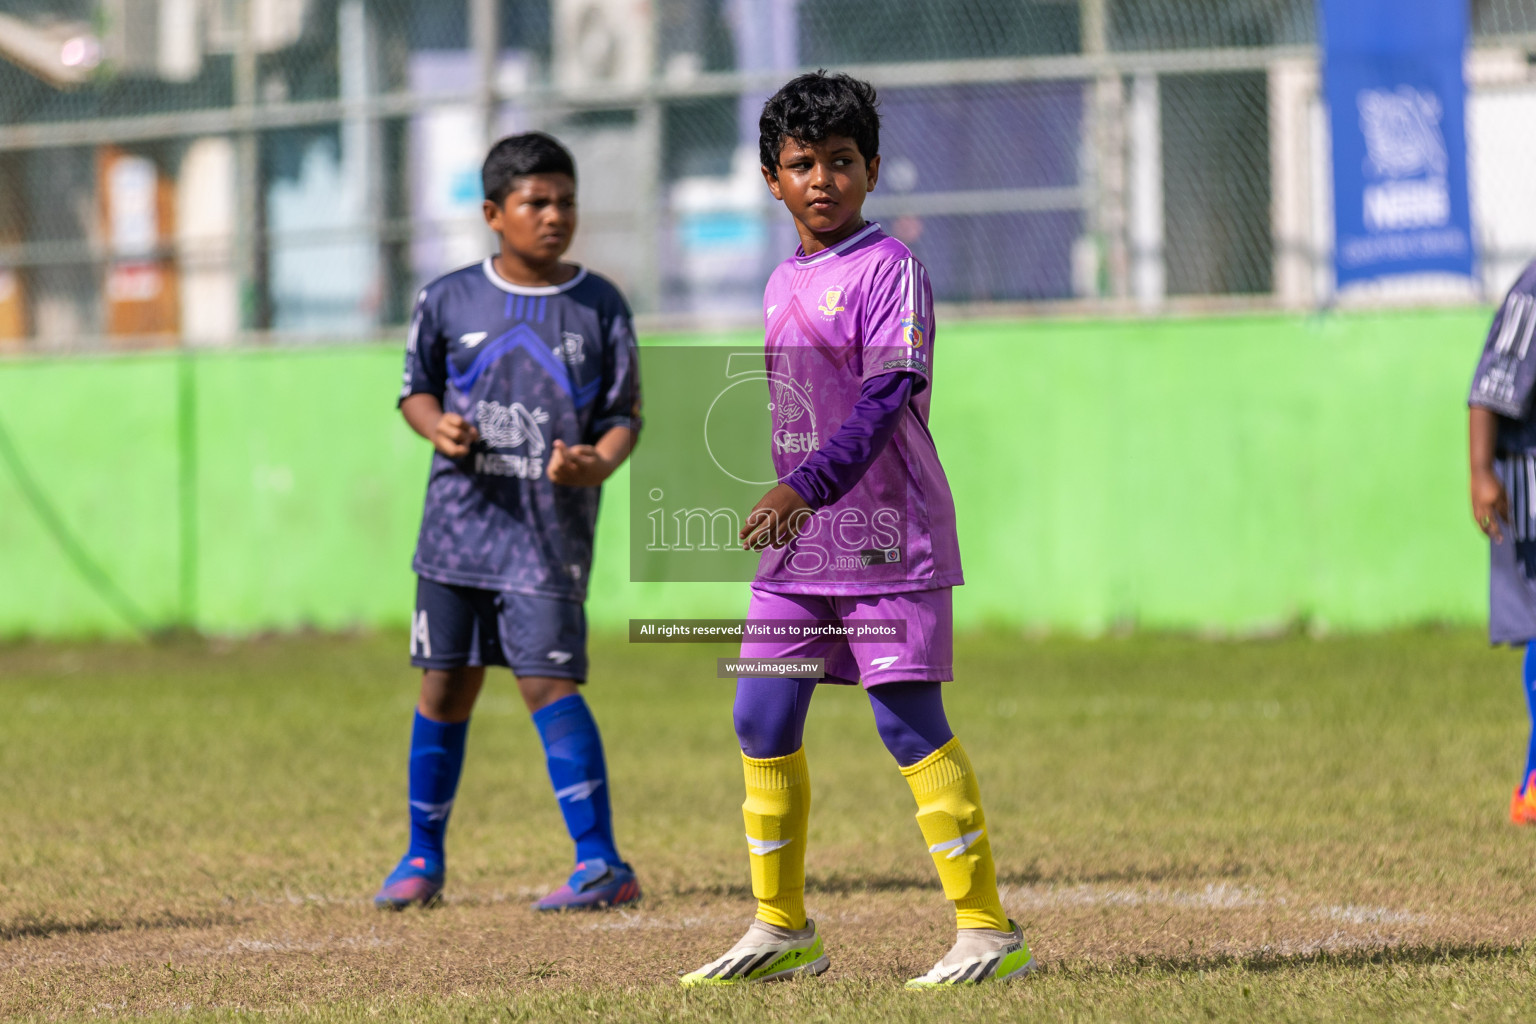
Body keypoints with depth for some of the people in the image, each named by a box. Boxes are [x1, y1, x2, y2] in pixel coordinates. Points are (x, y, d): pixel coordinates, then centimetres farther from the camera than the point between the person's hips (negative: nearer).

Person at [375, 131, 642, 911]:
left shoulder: (600, 308, 1)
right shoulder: (448, 301, 3)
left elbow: (623, 414, 5)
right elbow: (416, 386, 14)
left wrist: (599, 462, -16)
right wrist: (435, 425, -8)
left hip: (550, 531, -2)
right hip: (459, 522, 2)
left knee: (548, 682, -11)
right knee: (446, 686, 7)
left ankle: (602, 863, -8)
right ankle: (423, 856, 21)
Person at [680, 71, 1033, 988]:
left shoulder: (888, 268, -9)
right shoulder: (781, 284, 14)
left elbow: (886, 399, -18)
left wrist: (807, 486, -28)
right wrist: (780, 501, 19)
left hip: (885, 535, -8)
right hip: (795, 542, 8)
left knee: (910, 721, -9)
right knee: (764, 723, 8)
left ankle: (989, 929, -5)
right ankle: (783, 930, 19)